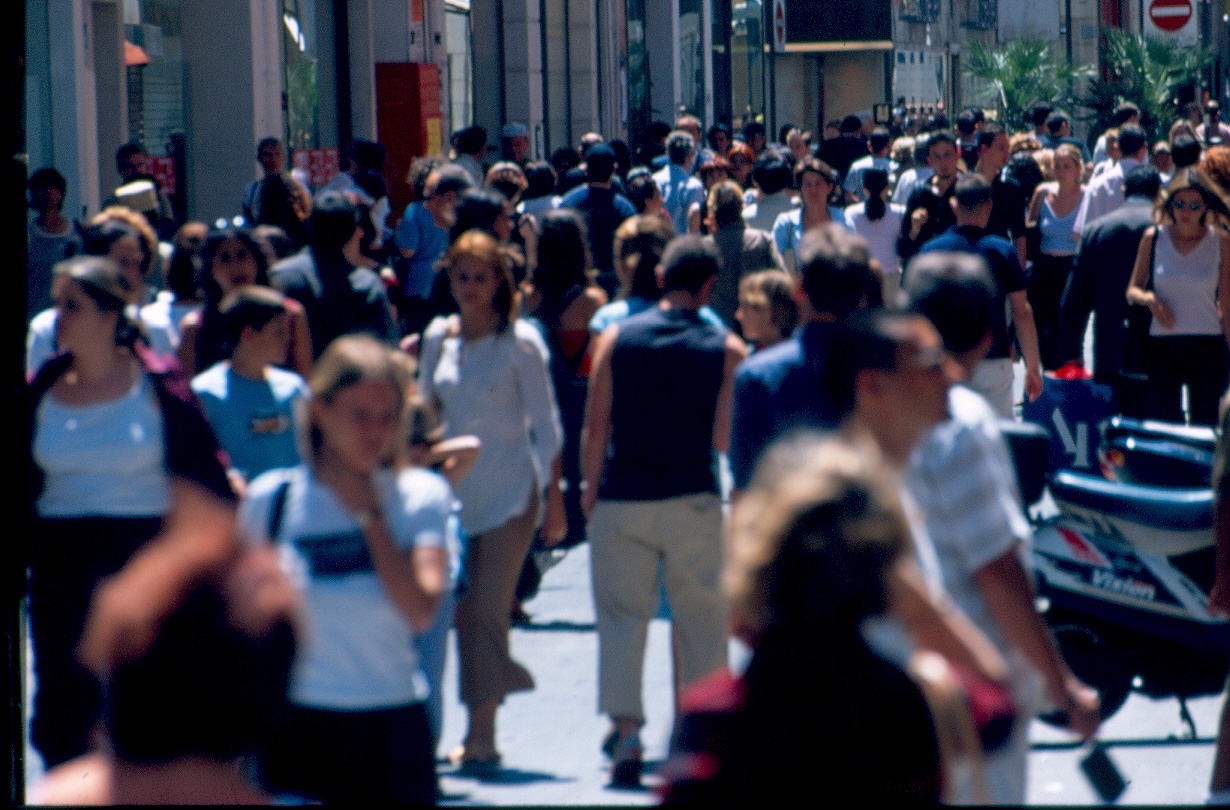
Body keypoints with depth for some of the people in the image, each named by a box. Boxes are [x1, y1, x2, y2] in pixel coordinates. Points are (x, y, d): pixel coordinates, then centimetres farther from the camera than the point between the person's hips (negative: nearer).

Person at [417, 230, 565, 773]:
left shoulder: (520, 342, -6)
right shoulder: (438, 337, 7)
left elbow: (546, 424, -3)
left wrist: (553, 494, -5)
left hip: (510, 491, -4)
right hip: (454, 489, 4)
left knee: (487, 609, -8)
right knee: (463, 610, 3)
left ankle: (482, 736, -6)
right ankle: (477, 735, 11)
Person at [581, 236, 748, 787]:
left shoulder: (616, 338, 0)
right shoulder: (725, 349, -3)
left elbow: (594, 427, -2)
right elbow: (726, 439, -8)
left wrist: (590, 488, 9)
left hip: (622, 499, 1)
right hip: (693, 502, 0)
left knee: (622, 617, 4)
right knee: (702, 618, 9)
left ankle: (626, 734, -6)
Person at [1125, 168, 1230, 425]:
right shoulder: (1153, 238, 1)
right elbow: (1132, 290, 9)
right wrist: (1149, 299, -13)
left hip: (1207, 346, -1)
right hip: (1162, 344, 1)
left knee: (1205, 427, -1)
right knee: (1166, 425, 3)